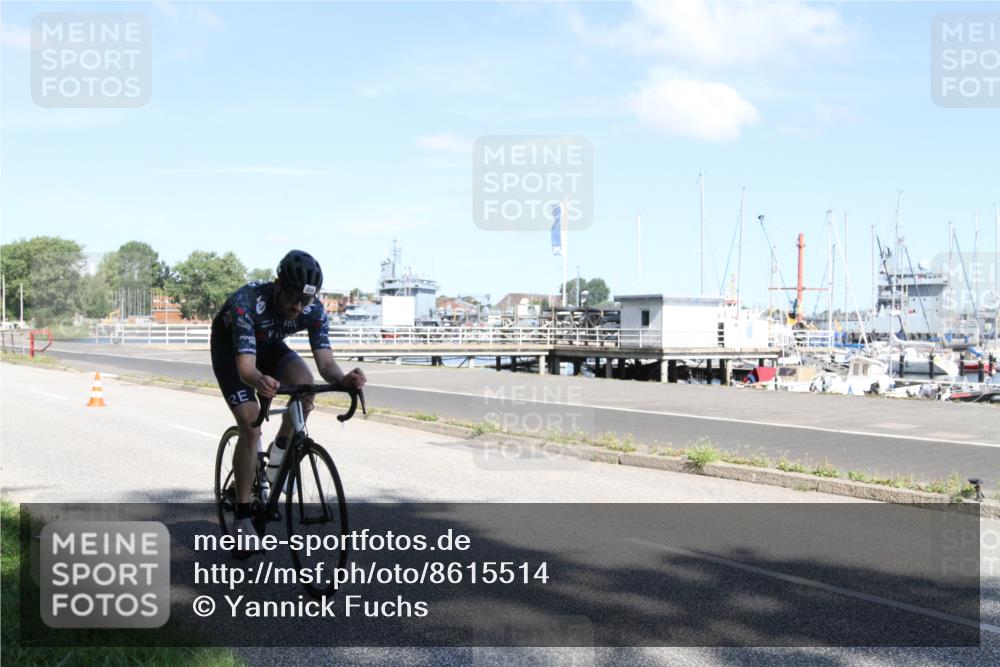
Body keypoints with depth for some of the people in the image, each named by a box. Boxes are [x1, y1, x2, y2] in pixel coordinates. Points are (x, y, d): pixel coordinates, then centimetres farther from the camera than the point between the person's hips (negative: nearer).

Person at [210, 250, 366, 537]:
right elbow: (245, 367, -48)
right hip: (230, 347, -4)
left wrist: (343, 379, -54)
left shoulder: (313, 310, -27)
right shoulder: (247, 302, -40)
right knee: (250, 426, -18)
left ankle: (281, 449, -2)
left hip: (268, 345, 4)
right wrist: (258, 381, -71)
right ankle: (242, 518, -6)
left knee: (304, 381, -29)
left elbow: (325, 363, -31)